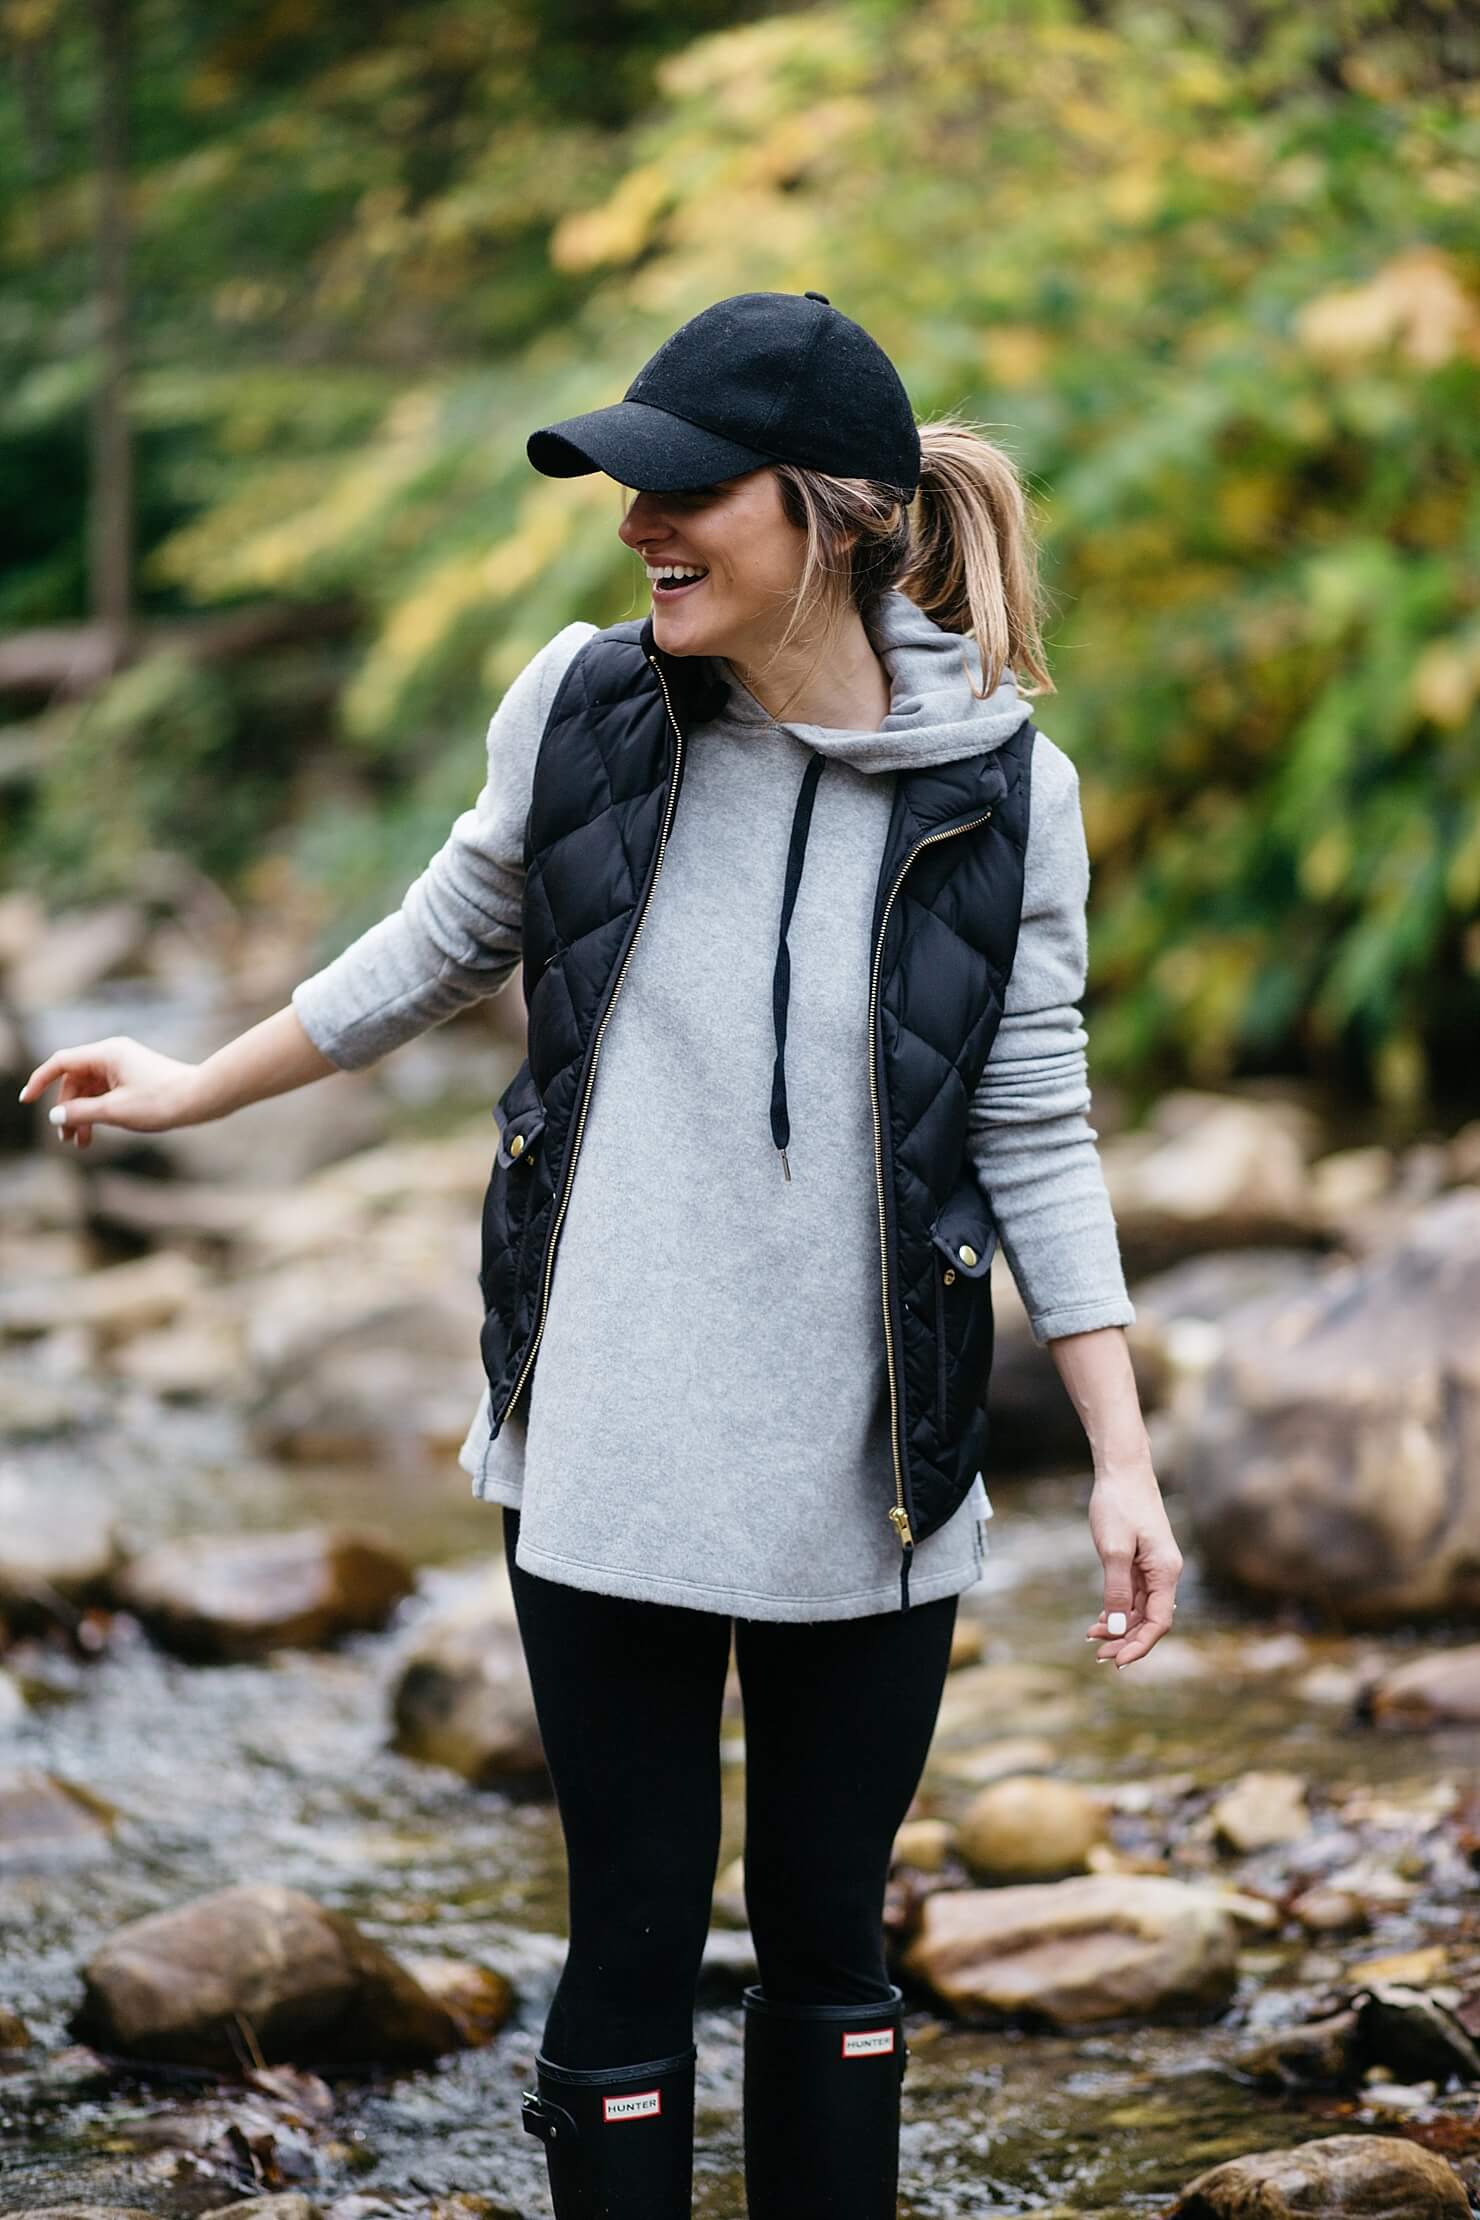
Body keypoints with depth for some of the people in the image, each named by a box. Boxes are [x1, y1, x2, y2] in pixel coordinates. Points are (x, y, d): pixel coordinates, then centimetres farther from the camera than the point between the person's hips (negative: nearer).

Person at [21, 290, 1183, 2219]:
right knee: (637, 1937, 5)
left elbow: (1034, 1139, 0)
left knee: (827, 1935, 12)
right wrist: (193, 1090, 24)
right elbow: (444, 949, 15)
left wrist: (1123, 1460, -2)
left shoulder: (1003, 795, -6)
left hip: (871, 1484, 0)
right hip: (609, 1464, 1)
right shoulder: (583, 707, -3)